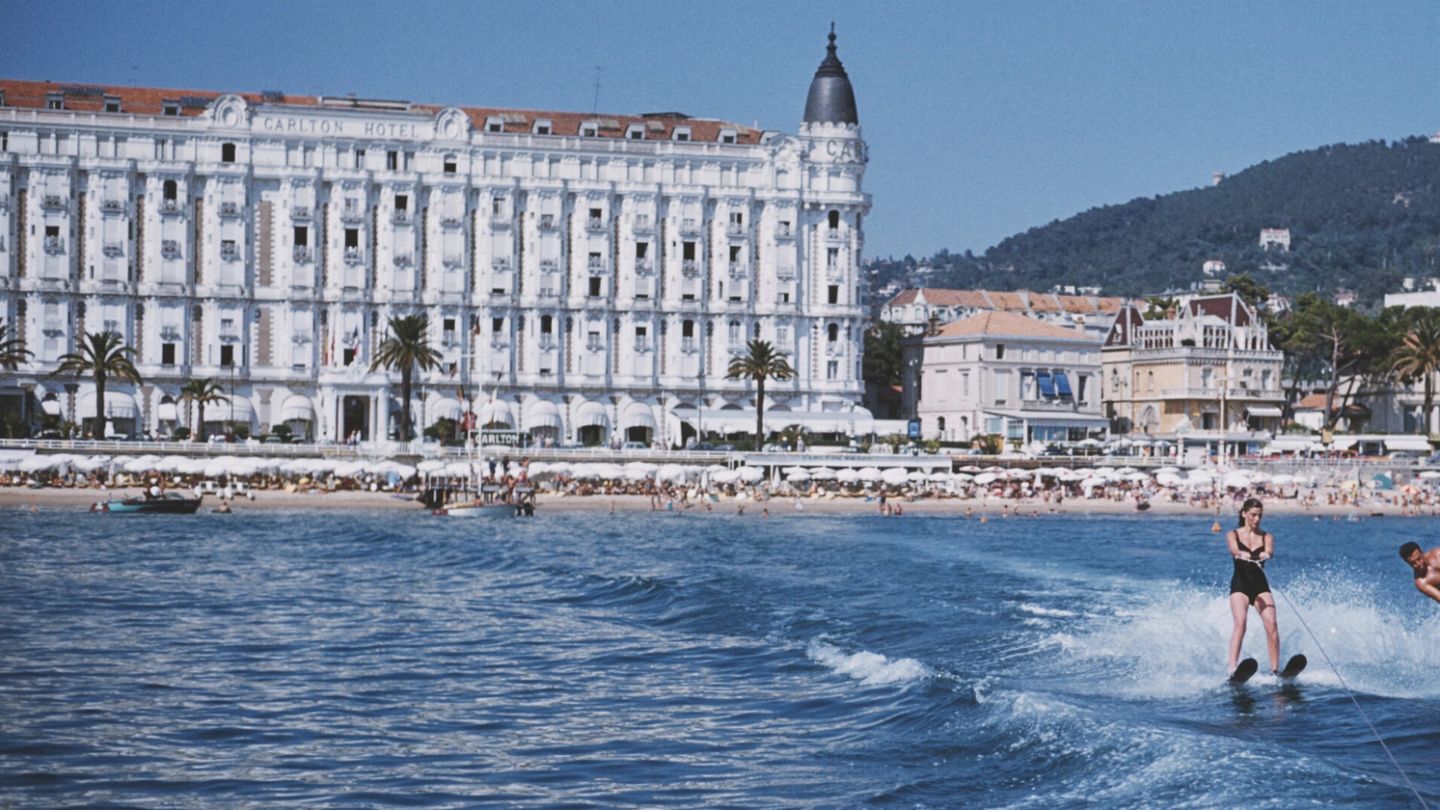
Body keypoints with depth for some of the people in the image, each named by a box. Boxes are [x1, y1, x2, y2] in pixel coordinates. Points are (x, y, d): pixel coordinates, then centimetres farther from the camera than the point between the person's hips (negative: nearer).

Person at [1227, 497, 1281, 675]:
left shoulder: (1266, 536, 11)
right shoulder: (1233, 534, 7)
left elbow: (1270, 550, -12)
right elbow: (1233, 549, -17)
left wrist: (1266, 554, -38)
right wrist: (1241, 554, -42)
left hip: (1261, 585, 3)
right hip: (1240, 585, -2)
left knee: (1271, 624, -17)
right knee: (1240, 623, -23)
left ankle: (1275, 669, -15)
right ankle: (1232, 669, -32)